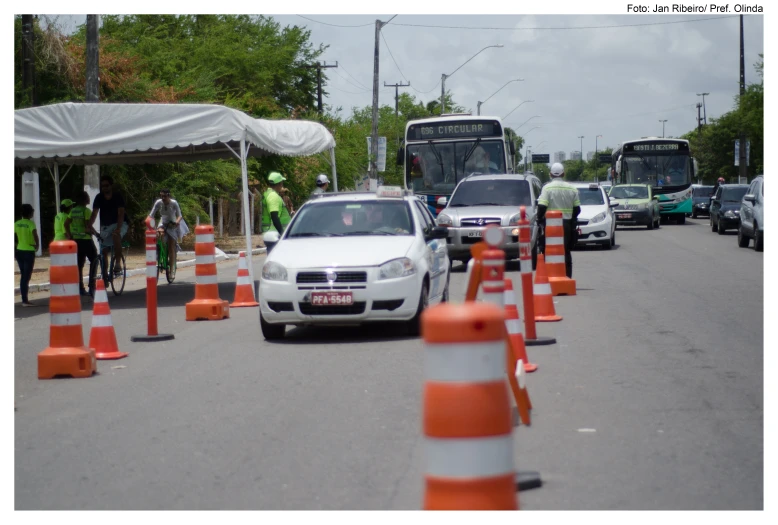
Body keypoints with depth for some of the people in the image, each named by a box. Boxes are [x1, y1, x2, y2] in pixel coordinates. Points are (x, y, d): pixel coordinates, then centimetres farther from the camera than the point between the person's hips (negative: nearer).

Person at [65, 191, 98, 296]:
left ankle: (80, 288, 8)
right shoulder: (86, 211, -12)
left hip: (75, 239, 6)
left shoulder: (73, 210, 8)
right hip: (85, 239, -6)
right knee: (94, 260, 9)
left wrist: (70, 235, 11)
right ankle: (91, 284, 1)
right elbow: (88, 225, -19)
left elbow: (66, 223, 7)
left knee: (79, 264, 8)